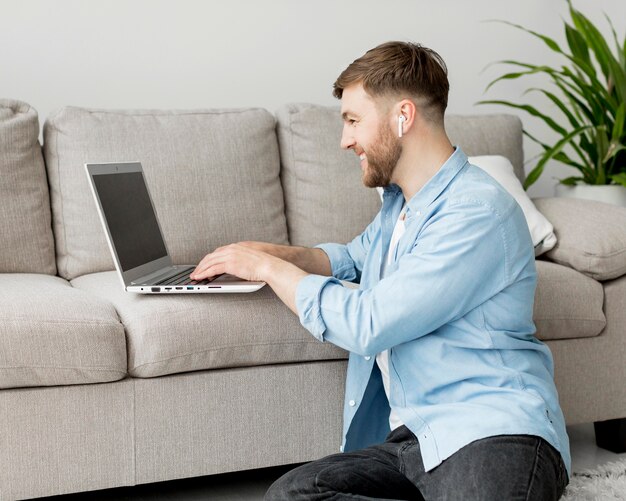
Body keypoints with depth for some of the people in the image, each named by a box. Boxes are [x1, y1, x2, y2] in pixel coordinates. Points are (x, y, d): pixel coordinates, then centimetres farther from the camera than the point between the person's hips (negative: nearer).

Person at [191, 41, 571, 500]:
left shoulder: (477, 211, -14)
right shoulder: (400, 201, 19)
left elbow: (366, 325, -18)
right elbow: (353, 257, 40)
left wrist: (269, 268, -2)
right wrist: (278, 254, 19)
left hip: (494, 432, -10)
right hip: (414, 435, 11)